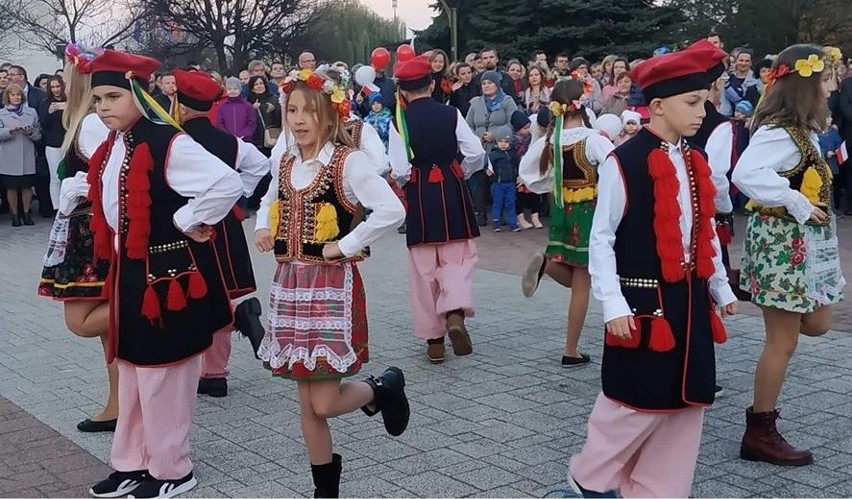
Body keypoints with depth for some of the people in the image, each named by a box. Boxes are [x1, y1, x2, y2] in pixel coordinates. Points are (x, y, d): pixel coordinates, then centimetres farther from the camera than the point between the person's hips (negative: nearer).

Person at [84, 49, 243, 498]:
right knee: (131, 369, 16)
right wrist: (115, 257, 13)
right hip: (128, 270, 9)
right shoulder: (110, 148, 8)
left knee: (162, 372, 2)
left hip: (167, 271, -9)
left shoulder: (169, 145, -19)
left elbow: (227, 183, -28)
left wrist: (186, 222, -18)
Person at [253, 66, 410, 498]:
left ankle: (384, 387, 25)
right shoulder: (283, 162, 8)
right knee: (307, 403, 10)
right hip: (290, 283, 6)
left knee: (324, 403, -6)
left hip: (331, 285, -6)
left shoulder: (347, 161, -13)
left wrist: (345, 245, -19)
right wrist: (263, 229, 9)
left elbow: (392, 211, -24)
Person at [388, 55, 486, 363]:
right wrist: (462, 173, 11)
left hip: (418, 196, -1)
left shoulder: (400, 122, -7)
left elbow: (399, 171, -11)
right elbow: (476, 153, -8)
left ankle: (433, 340, 13)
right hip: (452, 191, 1)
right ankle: (455, 313, -17)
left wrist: (404, 182, 11)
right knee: (457, 258, 11)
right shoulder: (451, 114, -2)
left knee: (424, 267, 9)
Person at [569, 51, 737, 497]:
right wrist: (614, 305, -16)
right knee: (636, 402, -1)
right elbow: (601, 238, -12)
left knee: (684, 403, 10)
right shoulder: (623, 163, -13)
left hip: (689, 300, 7)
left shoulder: (694, 162, 9)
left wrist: (720, 288, 18)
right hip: (644, 302, -7)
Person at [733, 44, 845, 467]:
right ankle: (760, 434, 9)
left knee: (817, 323, 18)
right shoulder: (780, 132, -20)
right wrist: (799, 205, -27)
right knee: (783, 341, -1)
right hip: (782, 242, -9)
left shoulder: (801, 129, 10)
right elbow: (746, 175, -34)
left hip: (801, 241, 9)